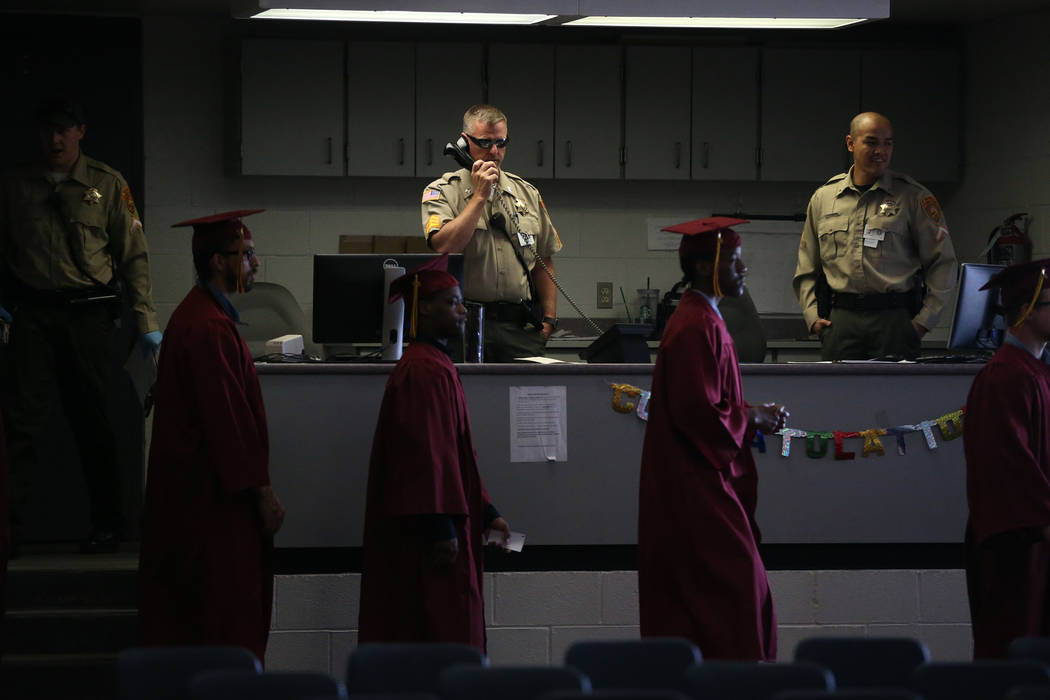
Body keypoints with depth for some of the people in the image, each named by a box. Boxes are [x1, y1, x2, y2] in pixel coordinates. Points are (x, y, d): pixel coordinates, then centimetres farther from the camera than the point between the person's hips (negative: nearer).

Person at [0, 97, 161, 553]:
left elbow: (133, 255, 4)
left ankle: (107, 524, 15)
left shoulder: (107, 185, 6)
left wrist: (146, 320, -2)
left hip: (87, 314, -1)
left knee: (91, 419, 5)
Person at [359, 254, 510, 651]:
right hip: (428, 530, -11)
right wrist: (441, 526, -24)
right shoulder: (424, 370, -15)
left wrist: (485, 512, 20)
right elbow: (427, 453, -22)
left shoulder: (436, 365, 19)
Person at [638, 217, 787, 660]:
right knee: (732, 587, -11)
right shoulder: (696, 328, -18)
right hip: (698, 488, -10)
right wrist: (753, 419, -9)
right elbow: (698, 414, -23)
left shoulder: (701, 320, 15)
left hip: (697, 485, 10)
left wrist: (752, 412, 10)